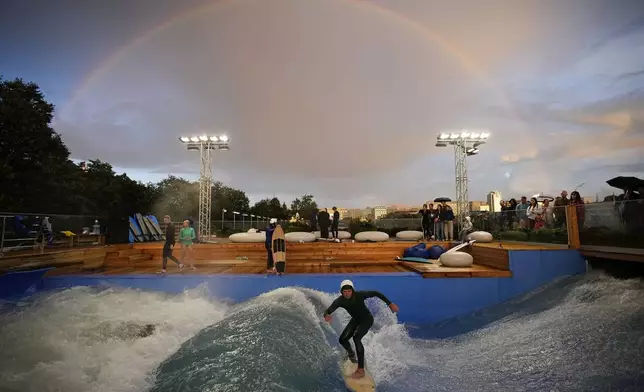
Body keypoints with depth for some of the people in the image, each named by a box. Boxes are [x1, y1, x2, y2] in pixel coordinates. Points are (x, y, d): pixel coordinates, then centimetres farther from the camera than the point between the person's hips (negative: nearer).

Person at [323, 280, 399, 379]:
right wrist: (326, 315, -59)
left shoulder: (359, 295, -32)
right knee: (342, 339, -4)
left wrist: (390, 303, -24)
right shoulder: (339, 301, -25)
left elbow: (375, 293, -21)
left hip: (367, 319, -5)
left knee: (356, 338, -27)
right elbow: (328, 310, -33)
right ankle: (351, 353, 33)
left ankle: (361, 370, -22)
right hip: (355, 319, 5)